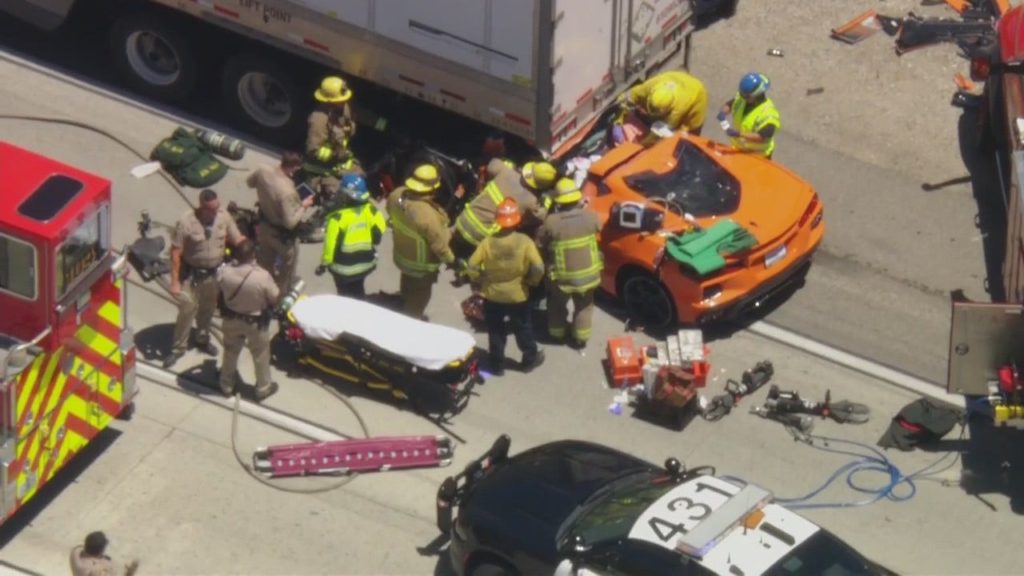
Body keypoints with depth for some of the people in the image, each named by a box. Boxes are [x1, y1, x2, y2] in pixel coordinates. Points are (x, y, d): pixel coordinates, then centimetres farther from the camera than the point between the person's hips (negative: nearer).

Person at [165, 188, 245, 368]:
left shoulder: (224, 216, -12)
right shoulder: (186, 222, -25)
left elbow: (237, 239, -1)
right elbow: (176, 252, -19)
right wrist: (175, 281, -18)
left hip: (215, 272, 4)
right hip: (192, 274, -4)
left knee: (208, 308, 21)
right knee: (187, 310, 1)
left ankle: (203, 340, 43)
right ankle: (178, 348, 17)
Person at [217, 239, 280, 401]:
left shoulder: (225, 272, -26)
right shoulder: (263, 276, -35)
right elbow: (275, 299, -19)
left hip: (231, 319, 3)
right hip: (256, 322, -3)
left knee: (230, 352, 27)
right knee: (261, 356, 22)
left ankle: (227, 385, 46)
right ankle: (263, 388, 41)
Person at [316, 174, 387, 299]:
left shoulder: (338, 218, -28)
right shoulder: (371, 210, -13)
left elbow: (331, 245, -22)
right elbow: (378, 234, -2)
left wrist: (324, 264, -8)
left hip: (344, 266, -5)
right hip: (366, 262, 5)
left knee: (346, 296, 15)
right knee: (358, 292, 27)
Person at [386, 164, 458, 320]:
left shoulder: (397, 195, -22)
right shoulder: (427, 215, -43)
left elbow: (390, 210, 3)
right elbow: (439, 244, -29)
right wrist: (450, 260, -10)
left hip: (401, 255, 7)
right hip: (421, 265, -7)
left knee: (408, 288, 34)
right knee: (419, 297, 20)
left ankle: (407, 317, 59)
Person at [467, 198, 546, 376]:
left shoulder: (488, 242, -16)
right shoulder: (524, 241, -18)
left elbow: (472, 267, -14)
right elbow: (538, 268, -22)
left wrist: (481, 280, 4)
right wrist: (531, 280, -1)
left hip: (492, 295, 0)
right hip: (518, 295, 0)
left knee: (495, 332, 18)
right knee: (523, 329, 21)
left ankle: (497, 365, 28)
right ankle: (530, 359, 38)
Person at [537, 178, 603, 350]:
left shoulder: (551, 222, -24)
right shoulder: (589, 217, -18)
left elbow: (539, 243, -11)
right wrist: (582, 208, 17)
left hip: (562, 277, -1)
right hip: (588, 274, 1)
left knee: (557, 305, 28)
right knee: (583, 306, 26)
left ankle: (557, 333, 46)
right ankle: (580, 338, 36)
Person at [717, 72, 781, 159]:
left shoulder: (768, 113, -33)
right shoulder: (742, 98, -11)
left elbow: (762, 137, -37)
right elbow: (728, 105, 6)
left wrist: (740, 134, -44)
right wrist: (723, 112, -19)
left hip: (758, 156, -7)